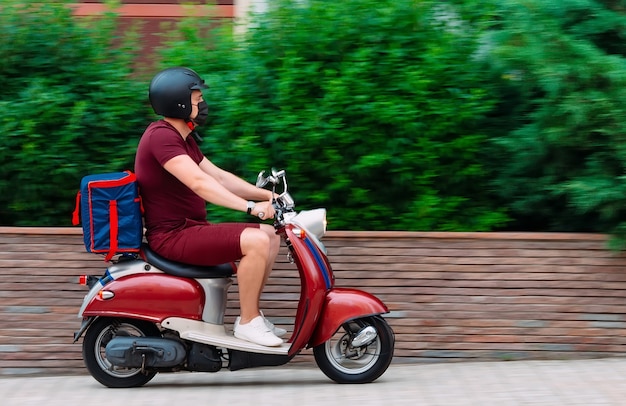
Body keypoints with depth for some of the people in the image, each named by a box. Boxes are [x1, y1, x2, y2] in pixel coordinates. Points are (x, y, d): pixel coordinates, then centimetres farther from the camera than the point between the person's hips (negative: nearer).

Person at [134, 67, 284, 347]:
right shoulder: (161, 136, -18)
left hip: (189, 228, 11)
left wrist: (266, 195, 6)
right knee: (256, 242, -24)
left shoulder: (183, 138, 16)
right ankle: (247, 322, -12)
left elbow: (218, 176, 16)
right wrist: (249, 206, -34)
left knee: (270, 236, 8)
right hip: (171, 236, -11)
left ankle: (250, 313, 12)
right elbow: (199, 182, -29)